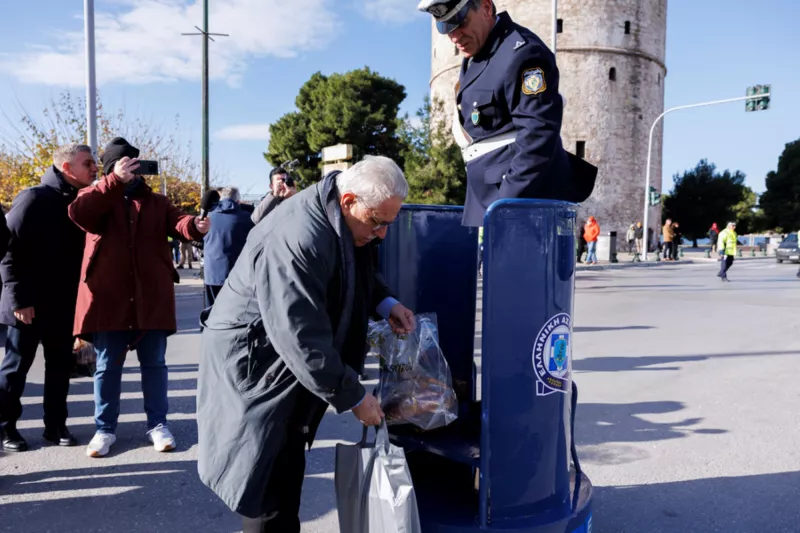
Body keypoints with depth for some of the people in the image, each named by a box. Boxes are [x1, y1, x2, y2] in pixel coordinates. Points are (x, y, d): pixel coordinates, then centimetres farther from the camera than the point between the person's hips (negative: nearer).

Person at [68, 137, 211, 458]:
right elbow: (78, 212, -17)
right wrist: (116, 181, -23)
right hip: (108, 296, -1)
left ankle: (157, 424, 22)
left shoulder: (157, 202, 11)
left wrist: (195, 226, -32)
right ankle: (104, 428, 24)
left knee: (154, 363, 9)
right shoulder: (96, 197, 6)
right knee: (107, 365, 10)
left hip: (152, 297, 1)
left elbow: (178, 224, -7)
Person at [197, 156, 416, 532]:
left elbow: (357, 271, 15)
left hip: (286, 361, 9)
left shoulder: (342, 220, -4)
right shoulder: (295, 242, -33)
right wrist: (353, 396, -22)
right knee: (266, 472, 2)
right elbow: (302, 339, -31)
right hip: (253, 363, -9)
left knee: (288, 463, 20)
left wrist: (385, 303, -4)